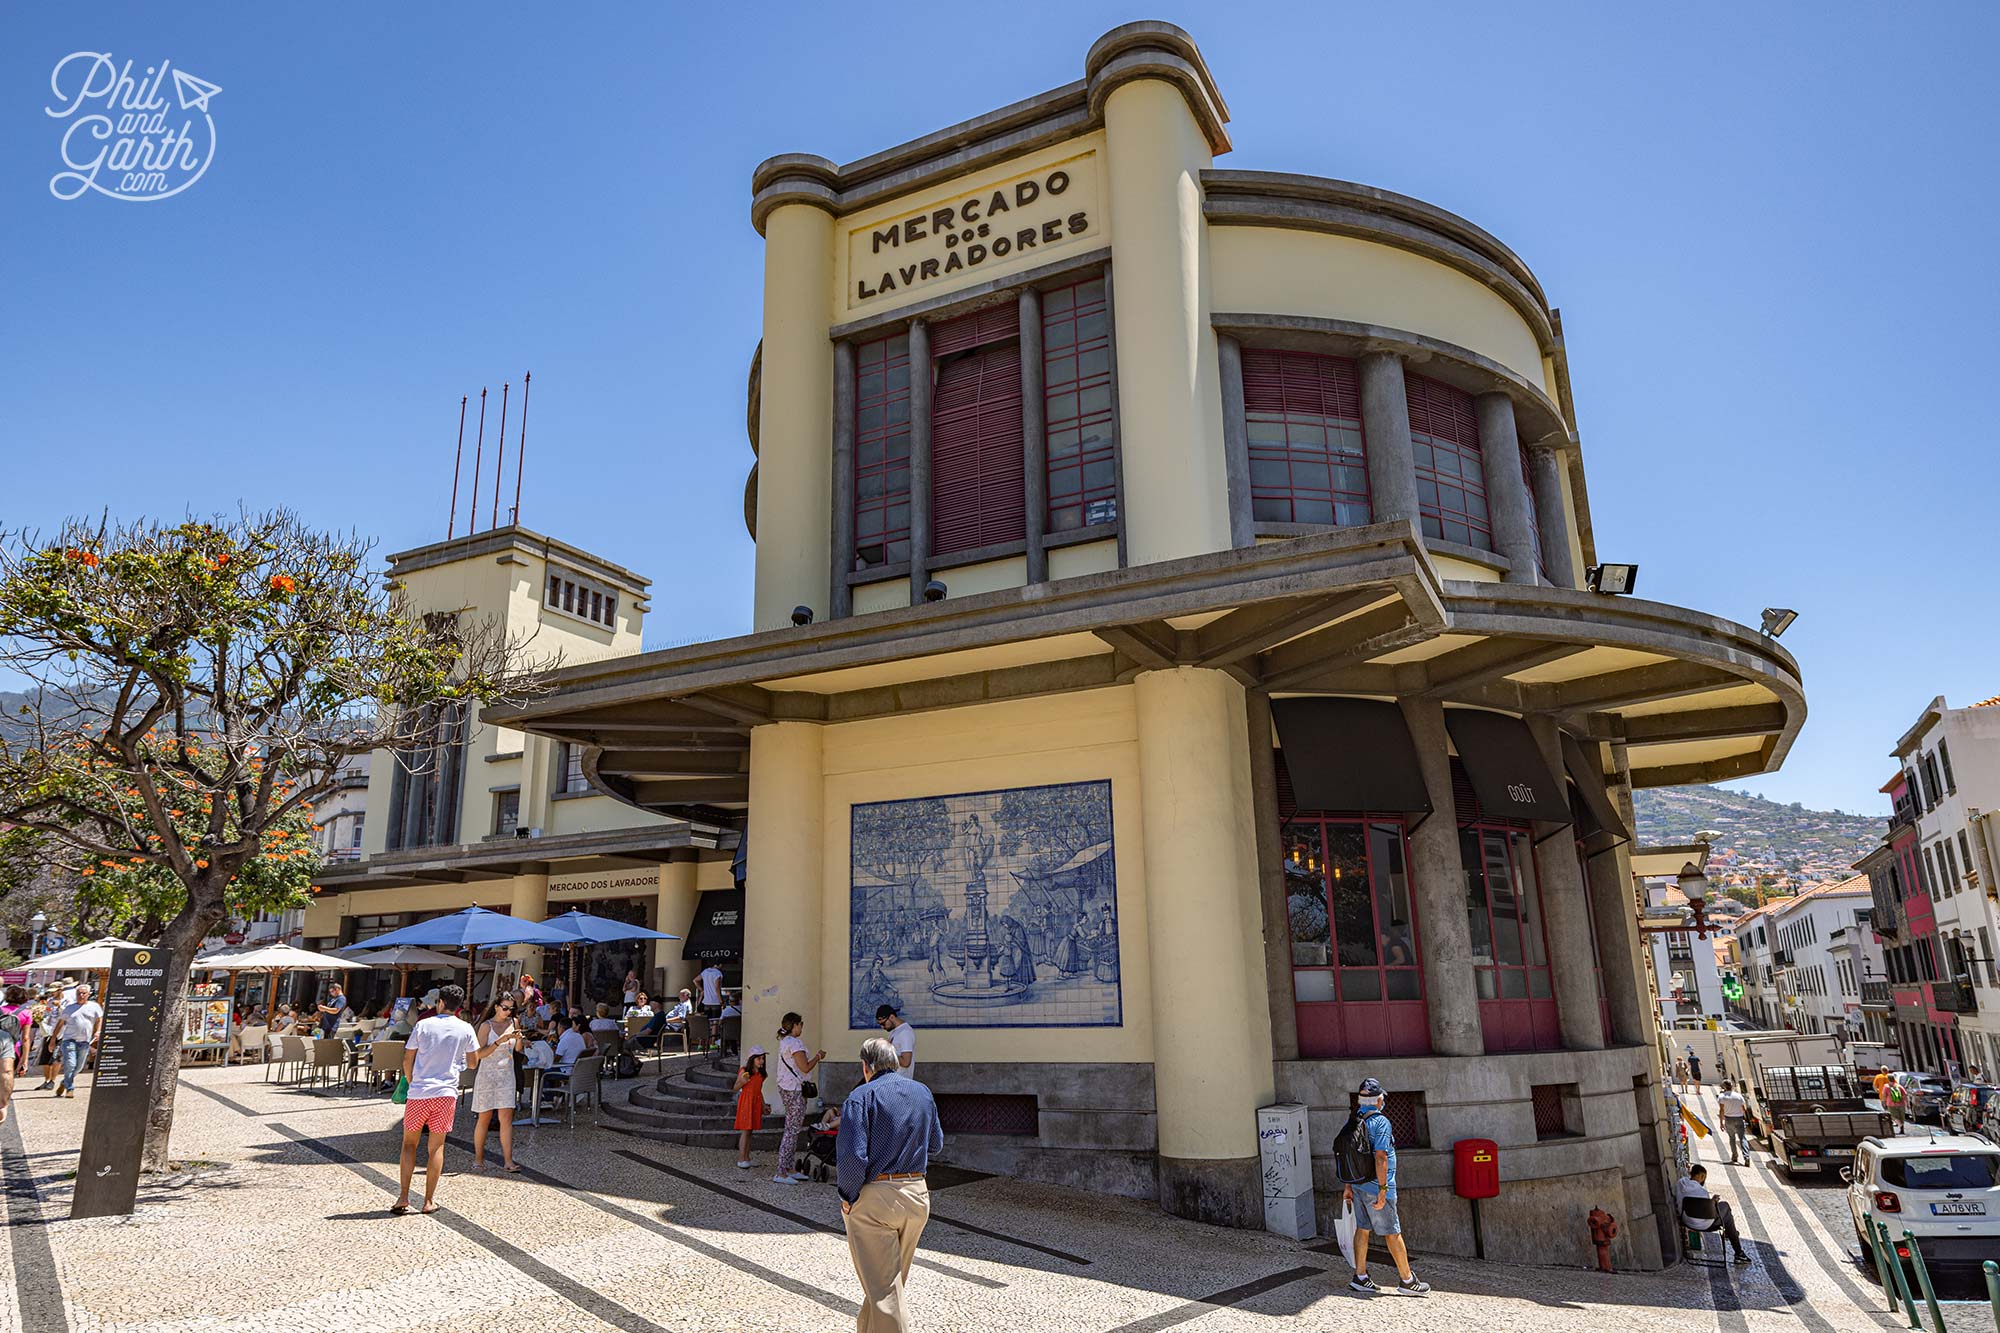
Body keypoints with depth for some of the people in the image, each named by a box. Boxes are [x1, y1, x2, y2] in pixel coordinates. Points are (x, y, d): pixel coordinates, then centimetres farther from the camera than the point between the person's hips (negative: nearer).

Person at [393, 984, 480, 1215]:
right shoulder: (466, 1029, 1)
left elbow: (407, 1060, 2)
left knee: (409, 1143, 13)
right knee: (437, 1147, 8)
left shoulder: (424, 1025, -1)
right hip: (446, 1092, 1)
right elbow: (473, 1063, 7)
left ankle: (403, 1197, 7)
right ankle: (429, 1200, 9)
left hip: (419, 1092, -1)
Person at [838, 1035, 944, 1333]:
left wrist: (848, 1197, -8)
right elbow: (936, 1143, 16)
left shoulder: (861, 1097, -13)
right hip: (917, 1195, 6)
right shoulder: (923, 1093, 6)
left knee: (882, 1288, 2)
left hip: (873, 1199, -6)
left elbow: (851, 1156, -21)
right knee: (893, 1279, 23)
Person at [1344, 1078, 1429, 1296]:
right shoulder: (1380, 1122, -17)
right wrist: (1383, 1190, -19)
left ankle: (1360, 1278, 16)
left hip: (1358, 1185, 7)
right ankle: (1407, 1280, 13)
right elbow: (1380, 1158, -23)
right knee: (1392, 1233, 4)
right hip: (1375, 1187, -7)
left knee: (1362, 1229, 12)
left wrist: (1348, 1187, 18)